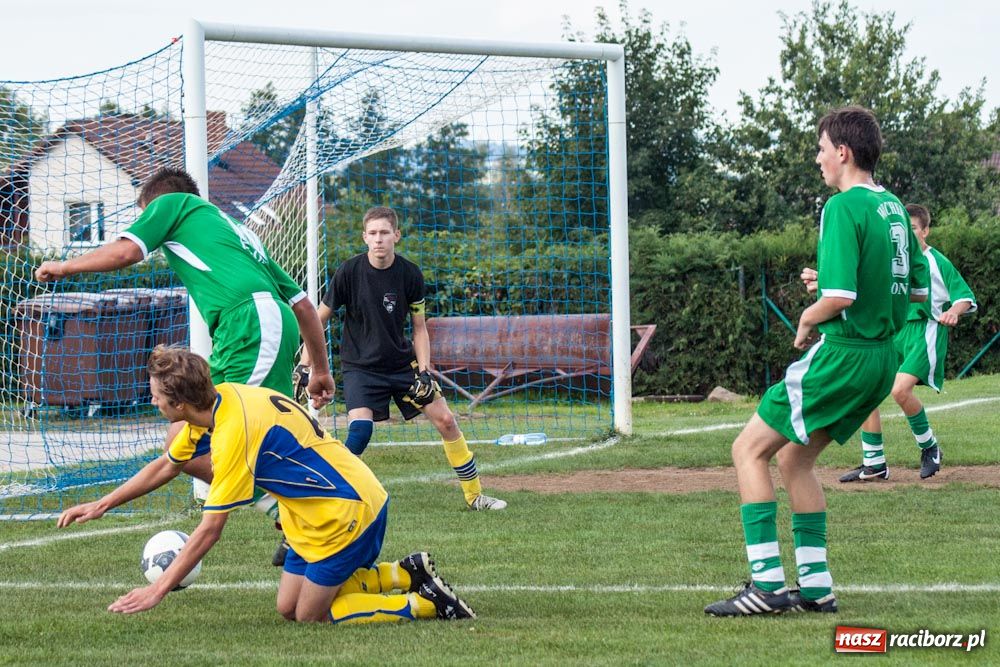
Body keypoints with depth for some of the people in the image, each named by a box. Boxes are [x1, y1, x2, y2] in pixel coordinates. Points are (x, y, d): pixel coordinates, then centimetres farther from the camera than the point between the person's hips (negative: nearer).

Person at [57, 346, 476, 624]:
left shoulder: (234, 432, -27)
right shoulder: (218, 401, 0)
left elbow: (209, 530, -24)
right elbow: (167, 466, 16)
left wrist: (158, 590, -18)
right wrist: (102, 505, 15)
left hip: (347, 515, -9)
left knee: (309, 615, -1)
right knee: (288, 608, 12)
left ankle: (425, 602, 2)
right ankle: (406, 573, 17)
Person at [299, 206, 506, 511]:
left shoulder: (410, 274, -7)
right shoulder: (349, 272, -14)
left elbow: (419, 328, 3)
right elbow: (320, 319, -4)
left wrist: (424, 371, -8)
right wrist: (304, 368, -8)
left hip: (402, 363, 3)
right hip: (360, 367, -3)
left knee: (446, 420, 1)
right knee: (360, 428, -26)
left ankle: (474, 495, 15)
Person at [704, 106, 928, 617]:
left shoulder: (844, 208, -16)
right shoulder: (893, 207, 11)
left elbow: (839, 296, -24)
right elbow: (919, 286, 19)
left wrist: (808, 321, -5)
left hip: (840, 353, -9)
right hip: (881, 358, 9)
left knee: (750, 449, -1)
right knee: (793, 460, 19)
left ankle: (767, 583, -7)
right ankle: (814, 586, 15)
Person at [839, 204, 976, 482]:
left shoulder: (937, 262, -5)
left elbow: (967, 297, -3)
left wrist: (954, 311, -25)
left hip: (925, 332, -6)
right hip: (896, 332, 6)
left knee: (900, 389, -26)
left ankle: (929, 446, -3)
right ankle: (874, 464, 7)